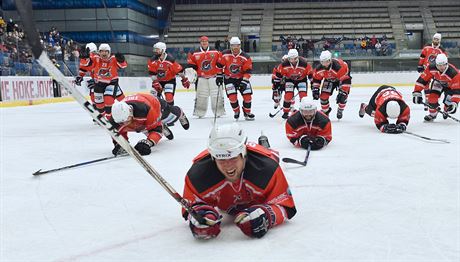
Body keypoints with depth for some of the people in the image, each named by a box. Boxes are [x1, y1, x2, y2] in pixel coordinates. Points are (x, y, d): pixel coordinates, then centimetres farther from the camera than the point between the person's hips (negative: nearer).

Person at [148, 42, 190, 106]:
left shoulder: (170, 59, -23)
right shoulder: (153, 60, -12)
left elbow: (179, 69, -15)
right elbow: (152, 73, -10)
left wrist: (184, 79, -9)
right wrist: (155, 82, -17)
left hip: (170, 80, -4)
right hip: (158, 81, 4)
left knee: (169, 97, -19)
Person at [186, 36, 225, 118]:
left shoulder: (216, 52, 2)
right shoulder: (195, 53, 3)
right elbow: (191, 63, 12)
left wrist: (220, 75, -5)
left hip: (214, 77, 0)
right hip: (201, 78, 0)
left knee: (217, 95, -2)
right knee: (200, 96, 0)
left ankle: (219, 112, 7)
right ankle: (199, 113, 8)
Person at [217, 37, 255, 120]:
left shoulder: (245, 57, -14)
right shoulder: (225, 54, -12)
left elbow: (248, 71, -14)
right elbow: (220, 65, 0)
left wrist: (244, 81, -24)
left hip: (241, 78, 1)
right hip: (229, 78, 0)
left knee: (247, 96, -7)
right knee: (232, 96, -13)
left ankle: (247, 113, 16)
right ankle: (236, 112, 15)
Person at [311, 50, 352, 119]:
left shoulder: (339, 66, -43)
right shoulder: (319, 68, -26)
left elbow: (346, 80, -39)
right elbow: (316, 79, -6)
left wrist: (343, 92, -41)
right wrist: (315, 89, -11)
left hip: (342, 77, -4)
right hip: (329, 79, 4)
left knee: (343, 96, -20)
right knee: (323, 95, -8)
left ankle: (340, 110, 9)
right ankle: (325, 110, 19)